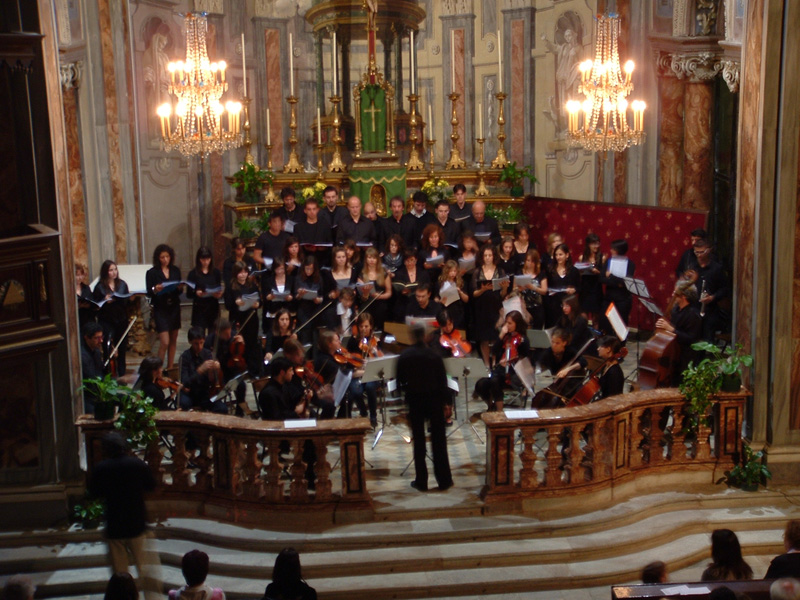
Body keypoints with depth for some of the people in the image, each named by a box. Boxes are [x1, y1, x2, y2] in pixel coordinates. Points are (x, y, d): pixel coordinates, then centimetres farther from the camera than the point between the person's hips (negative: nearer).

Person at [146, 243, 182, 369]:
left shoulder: (175, 270, 6)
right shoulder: (152, 273, -5)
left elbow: (180, 292, 8)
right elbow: (149, 293, -5)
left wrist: (179, 288, -14)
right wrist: (155, 290, -25)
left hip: (174, 308, 4)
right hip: (160, 309, -4)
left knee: (173, 340, 11)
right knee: (164, 342, -11)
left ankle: (170, 367, 22)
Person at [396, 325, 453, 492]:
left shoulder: (404, 356, -4)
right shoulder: (435, 356, -7)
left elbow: (400, 382, 1)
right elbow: (443, 381, -5)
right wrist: (444, 400, 6)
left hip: (414, 400, 1)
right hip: (434, 399, 0)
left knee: (418, 440, 8)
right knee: (439, 440, 6)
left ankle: (421, 481, 9)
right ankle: (444, 480, 9)